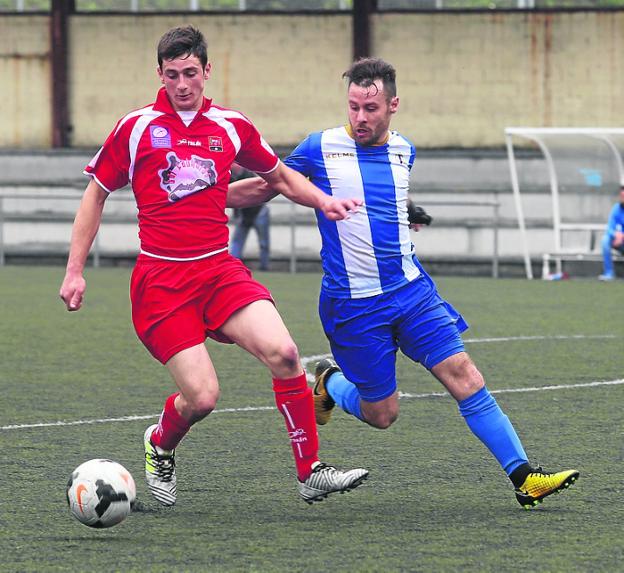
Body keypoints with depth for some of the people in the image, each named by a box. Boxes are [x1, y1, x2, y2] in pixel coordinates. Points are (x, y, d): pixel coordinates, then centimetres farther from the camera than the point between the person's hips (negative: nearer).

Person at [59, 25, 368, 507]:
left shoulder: (231, 126, 9)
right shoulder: (137, 128, 1)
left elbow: (279, 176, 25)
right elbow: (96, 195, 9)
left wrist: (322, 200, 6)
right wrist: (74, 271, 5)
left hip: (220, 269, 3)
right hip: (161, 281, -3)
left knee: (283, 353, -20)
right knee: (201, 397, -13)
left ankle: (311, 473, -13)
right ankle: (160, 447, 23)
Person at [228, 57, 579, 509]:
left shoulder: (403, 151, 8)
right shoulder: (320, 148, -5)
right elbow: (268, 185, 7)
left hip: (412, 290, 4)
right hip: (353, 305, -4)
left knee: (464, 377, -9)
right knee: (381, 414, 0)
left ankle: (524, 478, -8)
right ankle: (329, 382, 33)